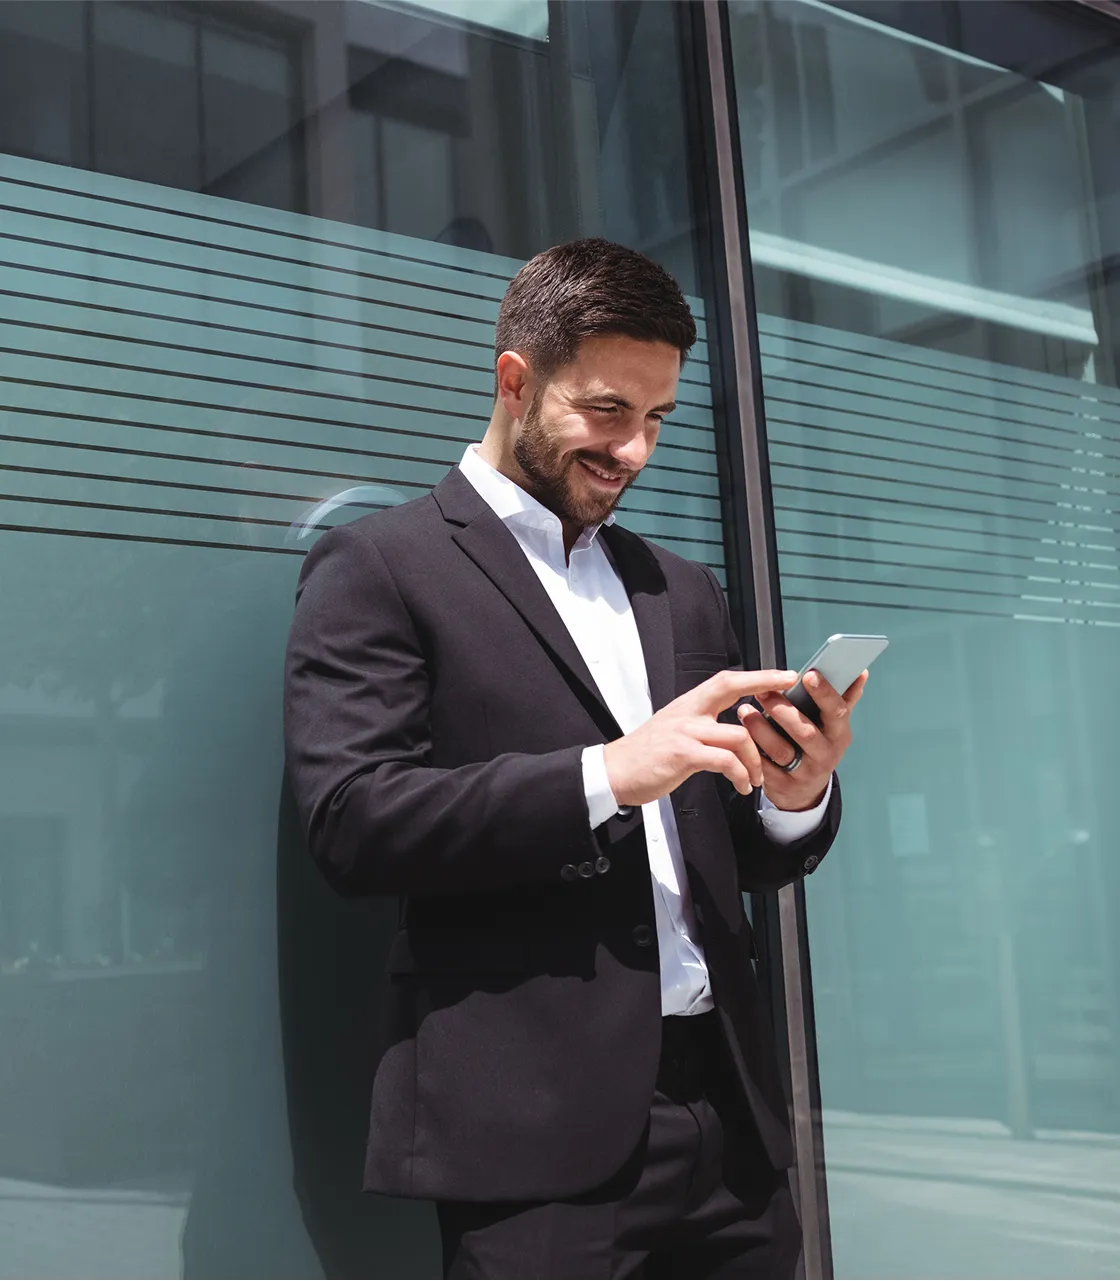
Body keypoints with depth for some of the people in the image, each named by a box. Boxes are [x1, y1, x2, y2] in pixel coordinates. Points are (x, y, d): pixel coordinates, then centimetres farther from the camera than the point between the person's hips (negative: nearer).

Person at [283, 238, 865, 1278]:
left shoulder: (684, 593, 17)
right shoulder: (377, 567, 0)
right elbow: (352, 821, -12)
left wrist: (795, 795, -5)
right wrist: (608, 774, -19)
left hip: (728, 1117, 6)